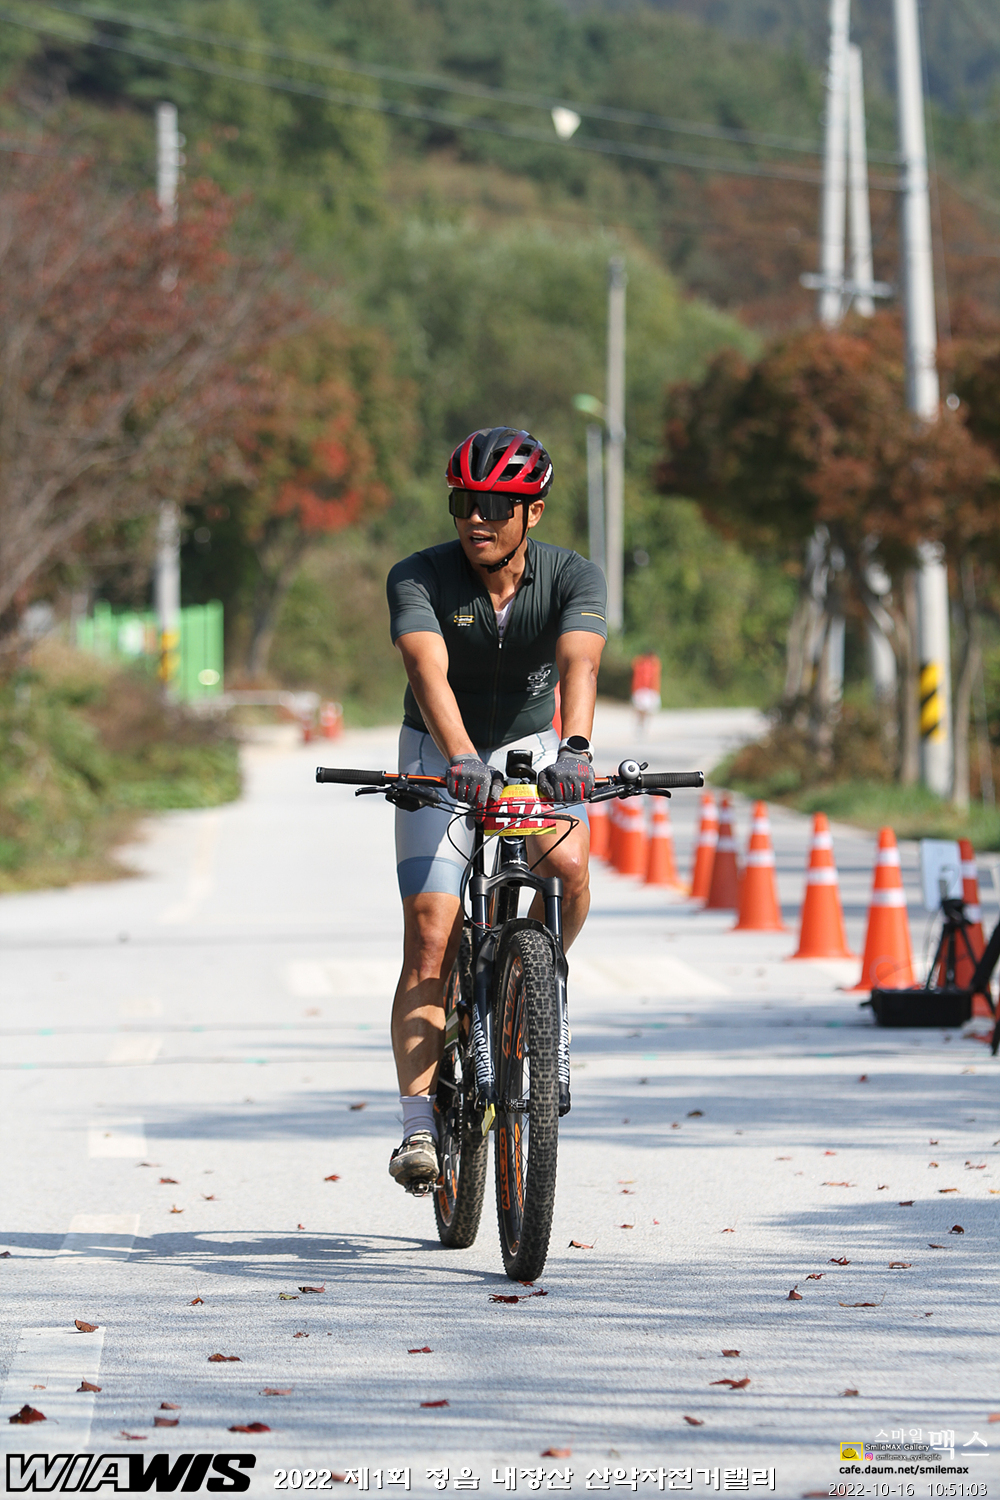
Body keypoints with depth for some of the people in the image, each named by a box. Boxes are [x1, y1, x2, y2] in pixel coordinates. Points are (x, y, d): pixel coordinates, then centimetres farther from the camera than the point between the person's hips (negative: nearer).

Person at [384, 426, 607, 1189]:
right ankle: (420, 1126, -12)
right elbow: (430, 670, -37)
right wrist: (461, 756, -56)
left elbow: (579, 662, -36)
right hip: (443, 760, -1)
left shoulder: (574, 577, -18)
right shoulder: (419, 578, -20)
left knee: (568, 864, -30)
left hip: (533, 748, 1)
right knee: (431, 936, -13)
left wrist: (573, 747, -56)